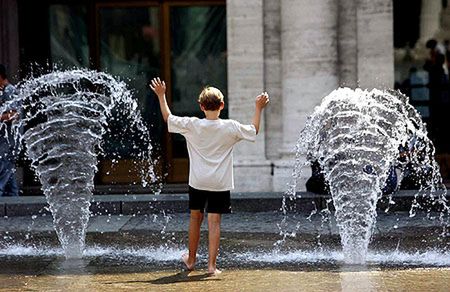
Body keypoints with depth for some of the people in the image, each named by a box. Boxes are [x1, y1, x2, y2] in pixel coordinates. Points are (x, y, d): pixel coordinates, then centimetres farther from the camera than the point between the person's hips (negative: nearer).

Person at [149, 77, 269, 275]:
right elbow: (254, 131, 9)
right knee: (214, 222, 0)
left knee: (195, 218, 17)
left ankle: (191, 259, 30)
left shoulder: (191, 125, -8)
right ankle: (212, 265, -2)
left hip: (197, 182, 1)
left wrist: (161, 96, 16)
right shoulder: (231, 127, -8)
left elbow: (168, 118, 7)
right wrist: (258, 108, 18)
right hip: (220, 184, -1)